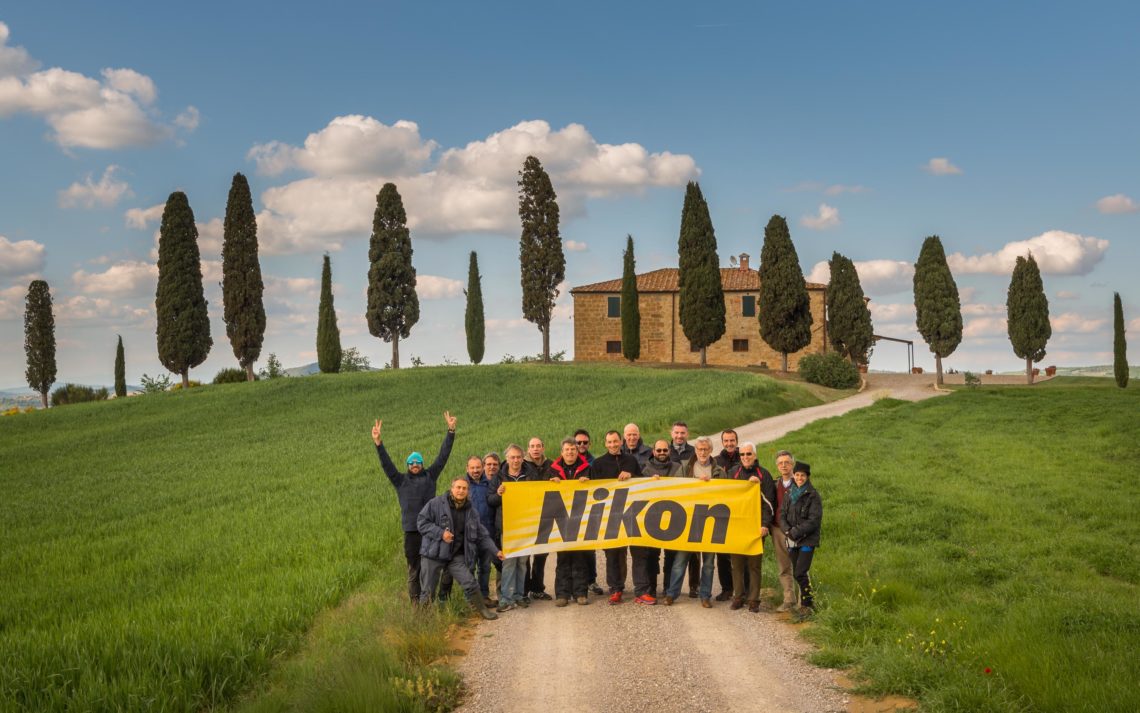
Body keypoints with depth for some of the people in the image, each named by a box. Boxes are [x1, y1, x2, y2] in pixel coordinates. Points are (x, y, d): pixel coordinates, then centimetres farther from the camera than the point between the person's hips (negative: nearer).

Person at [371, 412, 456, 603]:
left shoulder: (430, 476, 11)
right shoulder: (401, 480, 9)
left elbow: (443, 455, 9)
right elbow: (386, 464, 0)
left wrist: (451, 431, 4)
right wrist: (378, 443, -12)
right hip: (411, 529, -1)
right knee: (414, 566, 2)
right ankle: (415, 601, 7)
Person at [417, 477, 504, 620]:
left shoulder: (470, 512, 7)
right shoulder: (436, 503, -8)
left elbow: (482, 535, 10)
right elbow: (421, 522, -9)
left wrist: (495, 551, 1)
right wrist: (440, 533, -19)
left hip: (456, 555, 3)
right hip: (434, 554, -3)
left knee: (470, 584, -8)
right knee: (427, 591, 3)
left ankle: (482, 609, 10)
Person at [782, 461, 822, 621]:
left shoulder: (813, 495, -6)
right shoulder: (789, 494, 11)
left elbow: (814, 520, -12)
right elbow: (783, 515, 11)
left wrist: (797, 532, -15)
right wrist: (788, 531, -7)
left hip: (808, 540, -6)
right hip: (792, 541, 6)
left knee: (800, 573, -12)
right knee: (797, 573, 8)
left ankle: (806, 606, 0)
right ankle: (809, 602, 22)